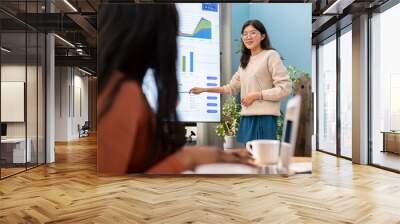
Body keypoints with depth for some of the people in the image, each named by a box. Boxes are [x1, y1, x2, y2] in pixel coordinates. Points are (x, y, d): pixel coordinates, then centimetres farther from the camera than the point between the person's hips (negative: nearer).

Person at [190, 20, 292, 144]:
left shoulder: (271, 55, -5)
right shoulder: (245, 61, 17)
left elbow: (284, 88, -11)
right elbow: (232, 87, 22)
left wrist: (256, 95, -12)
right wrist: (204, 89, 19)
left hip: (264, 117, -7)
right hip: (246, 117, 7)